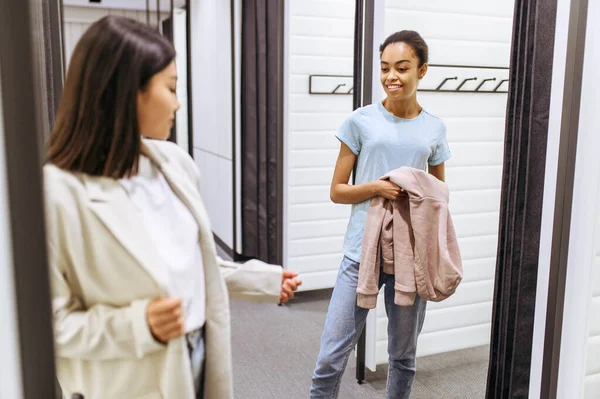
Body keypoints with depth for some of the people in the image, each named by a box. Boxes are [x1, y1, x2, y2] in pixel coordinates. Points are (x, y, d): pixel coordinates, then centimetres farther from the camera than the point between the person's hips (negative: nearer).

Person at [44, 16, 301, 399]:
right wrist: (138, 325, -28)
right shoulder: (60, 193, -23)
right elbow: (50, 325, -17)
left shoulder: (172, 161, -1)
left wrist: (263, 279, 14)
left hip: (200, 356, 6)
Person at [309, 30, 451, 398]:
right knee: (332, 356, 0)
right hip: (363, 253, -2)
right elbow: (337, 191, 1)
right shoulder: (361, 122, -1)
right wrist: (377, 187, -17)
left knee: (404, 356, 16)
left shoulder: (435, 129, 5)